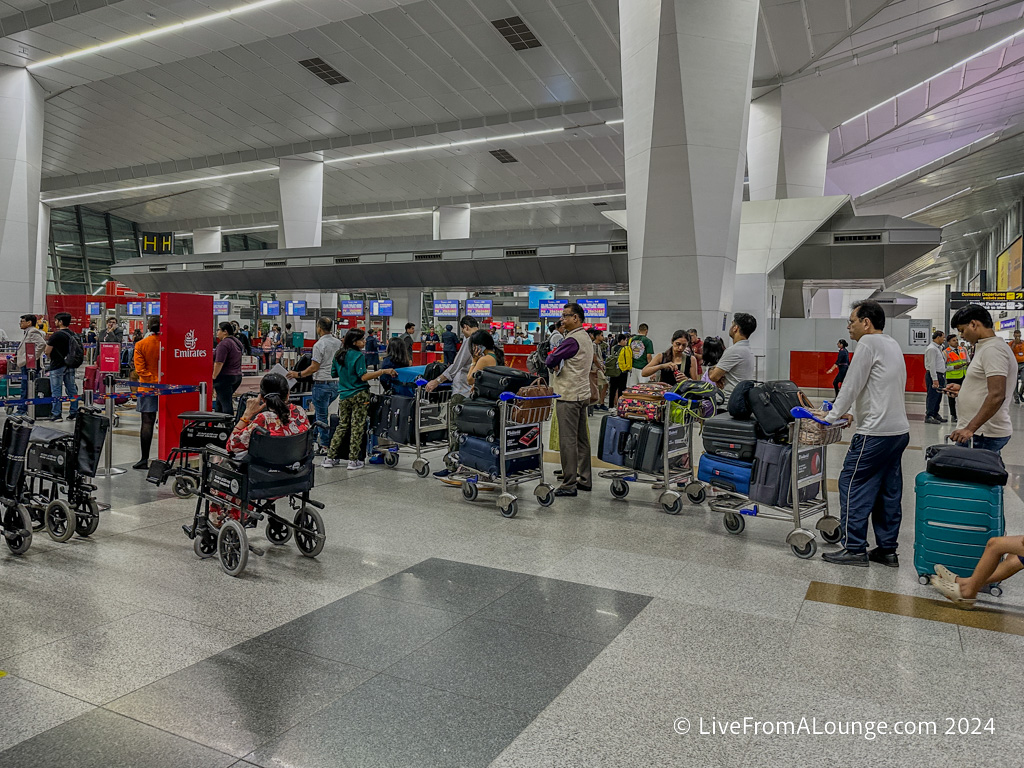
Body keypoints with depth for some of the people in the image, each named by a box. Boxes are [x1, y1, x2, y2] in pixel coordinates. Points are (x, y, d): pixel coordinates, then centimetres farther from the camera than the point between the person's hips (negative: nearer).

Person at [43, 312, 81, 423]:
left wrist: (51, 358, 8)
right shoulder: (72, 334, 7)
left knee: (56, 391, 0)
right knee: (72, 389, 9)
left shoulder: (56, 335, -14)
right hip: (70, 366, 7)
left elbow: (47, 352, -12)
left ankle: (56, 414, 3)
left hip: (58, 366, -7)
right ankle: (74, 413, 13)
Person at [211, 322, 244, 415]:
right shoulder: (237, 342, 15)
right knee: (219, 403, 18)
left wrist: (213, 377, -15)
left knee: (226, 404, -8)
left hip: (225, 377, -9)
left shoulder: (224, 343, -15)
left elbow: (219, 363, -21)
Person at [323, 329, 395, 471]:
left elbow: (333, 374, 17)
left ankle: (331, 458, 14)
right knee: (357, 427, 0)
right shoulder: (358, 356, -12)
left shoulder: (338, 355, 9)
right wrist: (383, 371, -21)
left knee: (342, 426, 13)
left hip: (343, 395, 7)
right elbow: (363, 376, -19)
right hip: (359, 395, -6)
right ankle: (354, 460, 2)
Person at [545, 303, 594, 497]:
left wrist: (554, 362, 7)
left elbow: (549, 361, -17)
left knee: (568, 440, -7)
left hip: (568, 396, -10)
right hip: (582, 393, 10)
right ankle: (585, 480, 20)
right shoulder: (586, 338, 15)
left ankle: (569, 484, -4)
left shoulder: (572, 340, -17)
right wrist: (561, 364, 6)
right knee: (582, 438, 13)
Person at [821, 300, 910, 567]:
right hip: (899, 430, 10)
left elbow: (852, 385, -11)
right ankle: (887, 549, 19)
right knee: (889, 489, 12)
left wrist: (831, 417, -3)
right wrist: (854, 412, 23)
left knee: (853, 484, -4)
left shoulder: (869, 343, -11)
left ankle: (854, 548, -1)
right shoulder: (893, 344, 17)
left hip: (876, 433, -10)